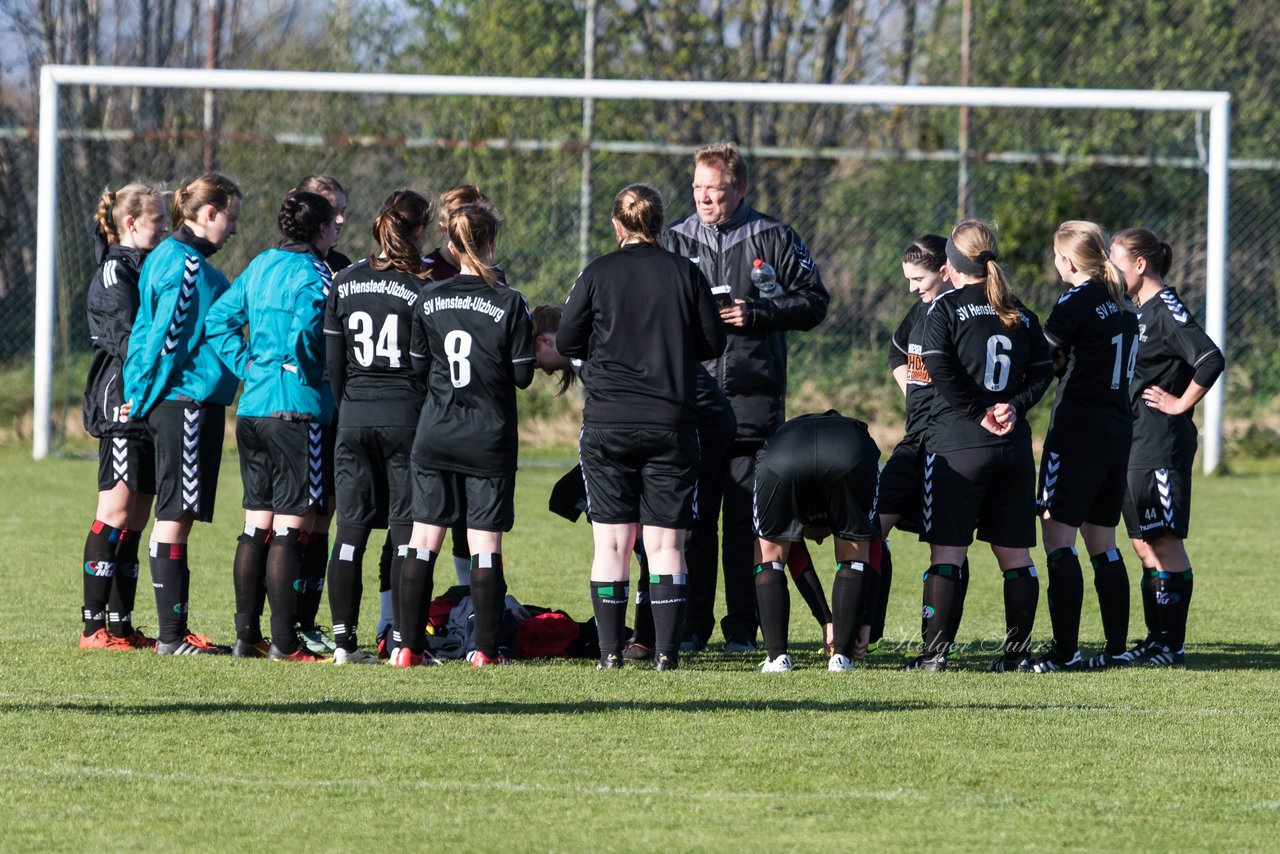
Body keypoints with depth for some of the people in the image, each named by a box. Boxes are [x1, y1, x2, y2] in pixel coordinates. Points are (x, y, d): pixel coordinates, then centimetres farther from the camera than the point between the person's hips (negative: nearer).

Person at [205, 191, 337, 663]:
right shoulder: (313, 275, -11)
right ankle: (284, 642, -5)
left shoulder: (260, 266, 11)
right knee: (291, 527, -4)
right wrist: (315, 373, -5)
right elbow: (304, 336, -23)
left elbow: (218, 319, 10)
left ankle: (246, 634, 15)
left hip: (252, 407, 8)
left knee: (256, 525, 13)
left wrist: (249, 366, 9)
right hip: (296, 409, -8)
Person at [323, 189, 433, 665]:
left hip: (354, 416, 4)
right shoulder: (422, 287, -8)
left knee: (351, 529, 6)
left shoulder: (344, 283, 4)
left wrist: (342, 412, 15)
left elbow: (332, 362, 6)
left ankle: (344, 640, 4)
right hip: (405, 413, -4)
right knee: (405, 530, 1)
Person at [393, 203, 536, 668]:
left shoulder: (429, 299, -1)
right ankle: (486, 650, 1)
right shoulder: (509, 303, -10)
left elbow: (418, 364, 7)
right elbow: (523, 375, -6)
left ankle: (409, 646, 4)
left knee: (423, 539, 6)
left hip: (435, 435, 2)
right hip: (490, 437, -2)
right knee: (485, 543, 1)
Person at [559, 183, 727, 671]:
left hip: (607, 425, -1)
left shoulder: (597, 275, -3)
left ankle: (610, 650, 0)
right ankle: (665, 650, -2)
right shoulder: (685, 273, 0)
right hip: (671, 424, 1)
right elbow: (713, 343, 6)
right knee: (665, 545, 4)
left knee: (611, 544, 4)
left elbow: (566, 343, 2)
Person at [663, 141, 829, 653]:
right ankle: (691, 625, 5)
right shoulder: (675, 242, 12)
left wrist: (755, 313, -9)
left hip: (754, 400, -2)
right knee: (693, 517, 0)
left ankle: (743, 627, 4)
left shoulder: (775, 240, 6)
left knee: (747, 519, -1)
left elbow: (813, 303, 5)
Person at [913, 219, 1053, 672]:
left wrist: (978, 413, -8)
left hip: (956, 445, -4)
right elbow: (1043, 371, 8)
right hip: (1014, 447, 4)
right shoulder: (1020, 315, 12)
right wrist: (1014, 406, -1)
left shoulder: (946, 307, -3)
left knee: (947, 549, -3)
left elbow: (940, 370, -14)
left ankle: (935, 651, -7)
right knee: (1014, 552, 9)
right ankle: (1018, 649, 10)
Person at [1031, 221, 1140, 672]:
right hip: (1118, 434, 8)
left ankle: (1065, 650, -14)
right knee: (1102, 542, 14)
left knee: (1058, 535, -8)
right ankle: (1116, 648, 13)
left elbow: (1041, 356, -10)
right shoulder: (1121, 305, 14)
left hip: (1077, 432, -8)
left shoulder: (1077, 301, -10)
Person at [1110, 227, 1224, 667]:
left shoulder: (1167, 310, -13)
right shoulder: (1140, 312, 15)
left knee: (1165, 542, -6)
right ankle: (1156, 640, 16)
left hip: (1162, 445, -10)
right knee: (1145, 544, 11)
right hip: (1136, 444, 10)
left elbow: (1211, 359, -25)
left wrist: (1181, 404, -16)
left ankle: (1172, 643, -3)